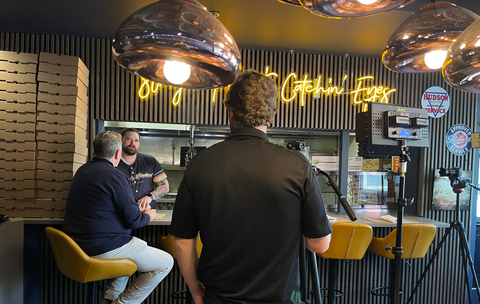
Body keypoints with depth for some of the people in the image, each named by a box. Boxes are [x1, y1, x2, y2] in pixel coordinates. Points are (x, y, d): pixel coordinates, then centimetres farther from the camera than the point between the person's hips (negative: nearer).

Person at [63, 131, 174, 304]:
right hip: (104, 249, -9)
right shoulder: (114, 176, -18)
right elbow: (133, 220, -15)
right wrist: (149, 216, 7)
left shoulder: (81, 171, 9)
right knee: (165, 263, -1)